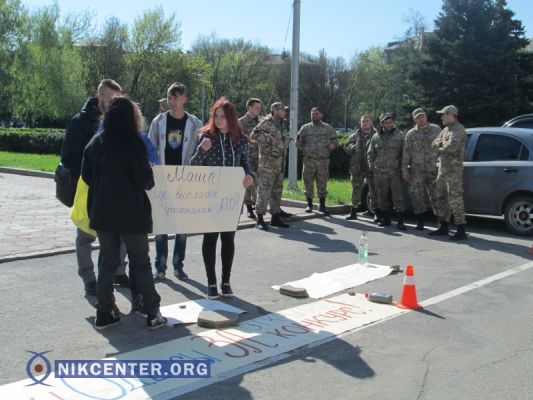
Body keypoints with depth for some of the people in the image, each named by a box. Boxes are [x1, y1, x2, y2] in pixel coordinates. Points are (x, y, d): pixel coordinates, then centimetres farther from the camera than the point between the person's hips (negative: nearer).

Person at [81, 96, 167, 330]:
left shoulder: (95, 142, 4)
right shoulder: (133, 142, -12)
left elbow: (86, 176, 8)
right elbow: (144, 179, -16)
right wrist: (149, 180, 5)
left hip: (102, 212, 5)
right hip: (131, 213, -4)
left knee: (108, 261, 15)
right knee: (141, 262, 6)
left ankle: (104, 313, 16)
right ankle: (152, 314, 11)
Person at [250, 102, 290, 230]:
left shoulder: (281, 124, 18)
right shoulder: (267, 122, -8)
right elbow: (253, 135, -19)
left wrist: (284, 145, 15)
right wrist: (269, 139, -22)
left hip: (280, 164, 9)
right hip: (268, 163, -9)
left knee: (277, 191, 13)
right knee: (264, 190, -8)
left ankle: (276, 217, 21)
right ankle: (260, 219, -4)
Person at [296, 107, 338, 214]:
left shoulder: (328, 128, 8)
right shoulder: (305, 128, 8)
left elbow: (335, 140, 14)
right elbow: (299, 142, 12)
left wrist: (332, 145, -6)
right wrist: (305, 150, -1)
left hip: (323, 160, 0)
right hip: (309, 160, 0)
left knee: (322, 183, 3)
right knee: (308, 183, 2)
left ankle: (322, 205, 12)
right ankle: (309, 204, 13)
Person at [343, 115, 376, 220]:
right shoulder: (356, 135, 10)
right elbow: (346, 147, 14)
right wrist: (353, 148, -6)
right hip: (357, 168, 3)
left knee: (374, 191, 2)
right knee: (356, 189, 8)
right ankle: (353, 212, 17)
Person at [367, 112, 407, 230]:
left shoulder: (399, 135, 3)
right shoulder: (375, 137, 10)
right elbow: (370, 153, 19)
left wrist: (402, 166, -6)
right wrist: (371, 166, 7)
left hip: (395, 171, -3)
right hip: (379, 172, 3)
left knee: (398, 196, -6)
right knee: (382, 196, 9)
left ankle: (400, 221, -2)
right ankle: (385, 218, 21)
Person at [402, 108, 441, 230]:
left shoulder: (436, 129, 6)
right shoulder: (411, 134, 7)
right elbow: (406, 152, 5)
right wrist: (404, 169, -1)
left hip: (433, 169, -1)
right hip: (416, 170, 1)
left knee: (435, 196, 0)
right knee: (417, 197, 3)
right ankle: (420, 222, 15)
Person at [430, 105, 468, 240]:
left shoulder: (458, 129, -11)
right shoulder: (445, 129, 19)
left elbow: (452, 146, -25)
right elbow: (434, 144, 14)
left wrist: (441, 147, -5)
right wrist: (443, 144, -7)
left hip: (453, 169, -10)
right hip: (443, 168, 10)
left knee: (455, 199, -10)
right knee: (441, 197, 14)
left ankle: (461, 231, -6)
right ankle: (443, 227, 24)